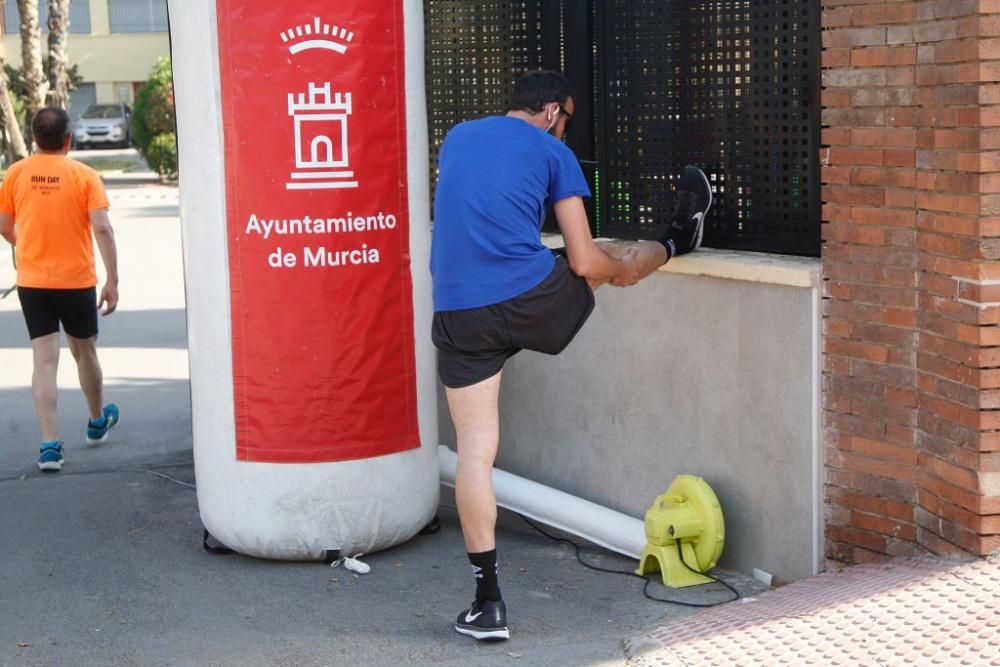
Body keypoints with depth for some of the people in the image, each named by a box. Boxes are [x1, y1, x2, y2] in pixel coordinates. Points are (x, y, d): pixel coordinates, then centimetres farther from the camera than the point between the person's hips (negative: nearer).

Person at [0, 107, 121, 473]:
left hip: (32, 281, 1)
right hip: (77, 280, -1)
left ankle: (49, 445, -8)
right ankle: (97, 421, 39)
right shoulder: (84, 175, -8)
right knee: (84, 351, 18)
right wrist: (112, 281, -12)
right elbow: (102, 229, -15)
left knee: (44, 360, 0)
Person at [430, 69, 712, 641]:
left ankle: (488, 601, 4)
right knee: (611, 259, 28)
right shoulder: (553, 152, 4)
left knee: (476, 450, 3)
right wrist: (613, 261, 23)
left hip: (459, 315, 3)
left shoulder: (457, 138, 16)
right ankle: (677, 241, 61)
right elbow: (584, 262, 2)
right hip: (532, 299, -3)